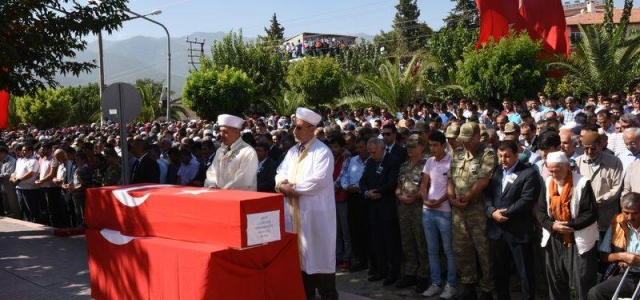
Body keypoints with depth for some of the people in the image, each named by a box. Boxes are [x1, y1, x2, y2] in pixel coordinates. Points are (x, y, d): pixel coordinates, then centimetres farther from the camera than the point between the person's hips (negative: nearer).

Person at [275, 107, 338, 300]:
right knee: (300, 254, 12)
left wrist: (293, 187, -12)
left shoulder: (322, 152, -10)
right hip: (294, 211, 7)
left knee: (318, 253, -2)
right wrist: (283, 185, -10)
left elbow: (318, 181, -20)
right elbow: (280, 173, 13)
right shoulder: (292, 151, 14)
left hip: (315, 213, -7)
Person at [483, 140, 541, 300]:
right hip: (496, 229, 6)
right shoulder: (495, 171, 13)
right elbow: (487, 194, 6)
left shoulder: (529, 173, -6)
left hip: (518, 231, -5)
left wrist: (505, 213, -16)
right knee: (499, 271, 16)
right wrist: (492, 212, -12)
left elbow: (527, 200, -16)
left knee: (525, 273, 2)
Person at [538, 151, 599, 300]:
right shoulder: (547, 183, 4)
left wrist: (569, 225, -19)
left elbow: (591, 214, -12)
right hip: (554, 240, 5)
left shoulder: (582, 183, -12)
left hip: (579, 240, -5)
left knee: (583, 283, 0)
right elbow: (541, 210, 7)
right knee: (555, 281, 14)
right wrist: (552, 225, -11)